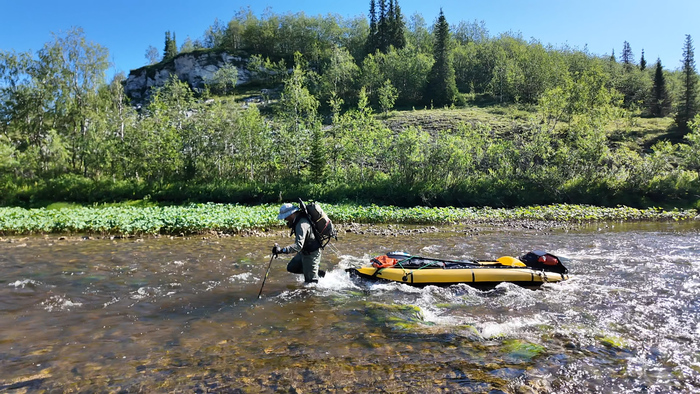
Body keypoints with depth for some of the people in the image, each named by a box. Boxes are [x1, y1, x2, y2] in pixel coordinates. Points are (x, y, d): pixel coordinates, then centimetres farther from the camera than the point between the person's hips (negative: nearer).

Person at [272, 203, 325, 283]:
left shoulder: (301, 224, -33)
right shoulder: (298, 218, -4)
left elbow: (299, 245, -43)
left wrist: (281, 250, -49)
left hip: (311, 253, -10)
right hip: (304, 251, 10)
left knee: (311, 281, 0)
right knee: (291, 267, 18)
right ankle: (319, 273, 21)